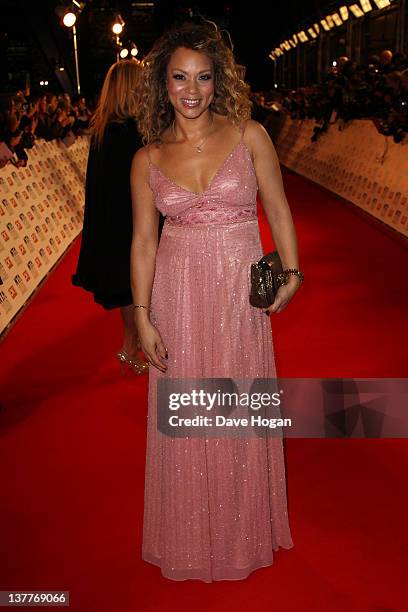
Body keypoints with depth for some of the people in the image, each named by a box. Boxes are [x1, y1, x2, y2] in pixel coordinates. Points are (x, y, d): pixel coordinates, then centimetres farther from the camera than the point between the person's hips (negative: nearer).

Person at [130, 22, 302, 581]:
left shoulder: (249, 135, -4)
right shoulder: (148, 158, 0)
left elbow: (278, 208, 2)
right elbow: (143, 241, 2)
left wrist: (291, 273, -6)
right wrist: (142, 316, -1)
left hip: (239, 294, -1)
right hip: (177, 296, 1)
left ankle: (241, 527, 37)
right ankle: (191, 531, 35)